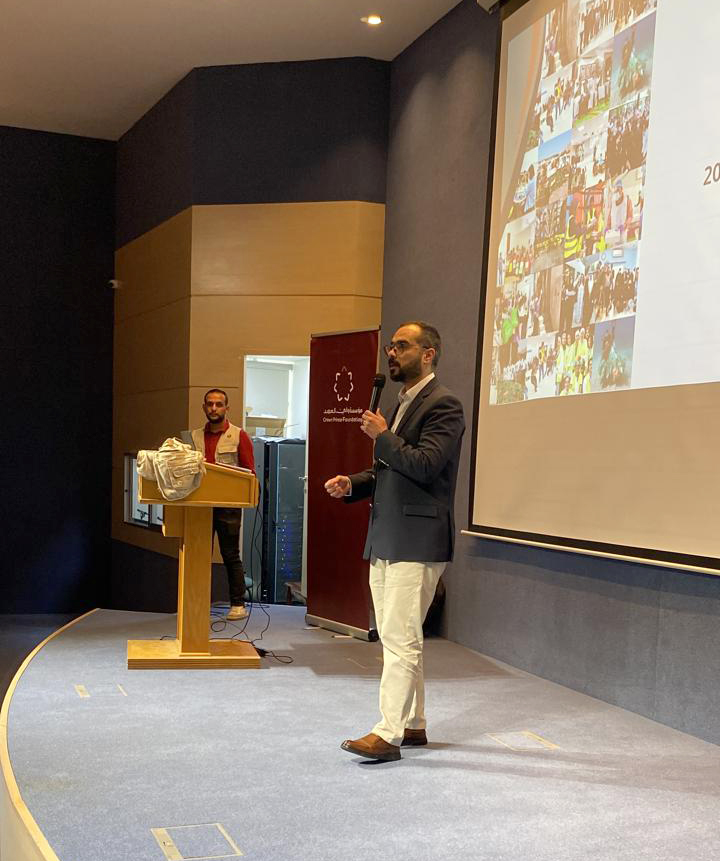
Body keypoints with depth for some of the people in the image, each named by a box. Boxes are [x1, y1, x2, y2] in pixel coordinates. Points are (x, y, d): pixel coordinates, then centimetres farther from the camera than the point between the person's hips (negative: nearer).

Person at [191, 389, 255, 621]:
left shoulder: (239, 436, 1)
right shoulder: (195, 436, 12)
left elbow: (250, 472, -1)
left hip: (228, 504, -4)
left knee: (231, 555, -1)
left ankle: (238, 604, 4)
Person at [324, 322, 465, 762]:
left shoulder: (442, 404, -10)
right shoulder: (403, 403, 19)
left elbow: (425, 465, -23)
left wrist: (382, 435, -12)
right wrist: (352, 483, 8)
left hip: (417, 541, -10)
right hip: (387, 539, 10)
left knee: (401, 639, -8)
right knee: (395, 638, 14)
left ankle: (388, 734, -3)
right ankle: (413, 723, 25)